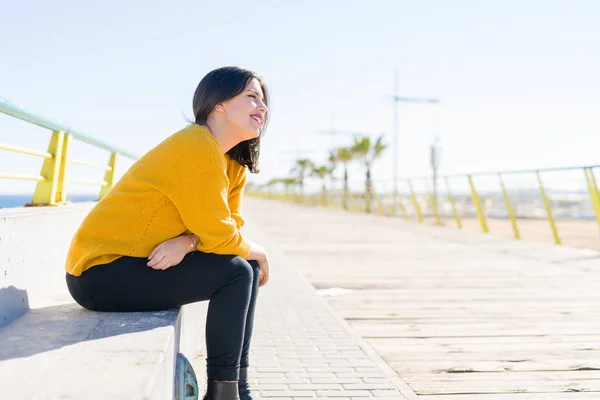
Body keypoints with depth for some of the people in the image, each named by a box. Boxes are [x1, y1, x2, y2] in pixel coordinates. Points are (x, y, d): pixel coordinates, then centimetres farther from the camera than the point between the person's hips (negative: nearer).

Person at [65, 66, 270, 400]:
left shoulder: (234, 165, 8)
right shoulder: (197, 149, -22)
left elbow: (231, 225, 2)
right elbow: (220, 237, -20)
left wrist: (187, 242, -17)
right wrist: (260, 253, -1)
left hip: (138, 262, 9)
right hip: (100, 272, -9)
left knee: (249, 268, 6)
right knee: (236, 272, -18)